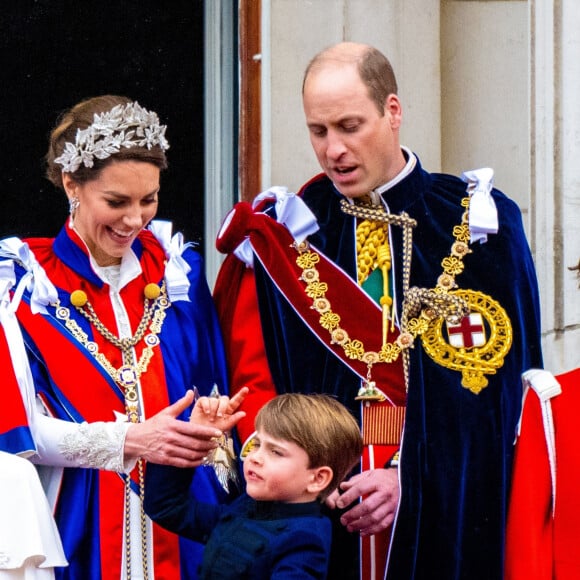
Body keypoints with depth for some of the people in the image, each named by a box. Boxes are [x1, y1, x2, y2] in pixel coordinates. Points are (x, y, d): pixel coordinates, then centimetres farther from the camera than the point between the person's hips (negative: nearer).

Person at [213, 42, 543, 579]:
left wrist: (411, 475, -16)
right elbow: (253, 377, 0)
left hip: (446, 514, -1)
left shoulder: (478, 226, 1)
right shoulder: (280, 235, 5)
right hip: (313, 513, 1)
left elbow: (497, 382, -5)